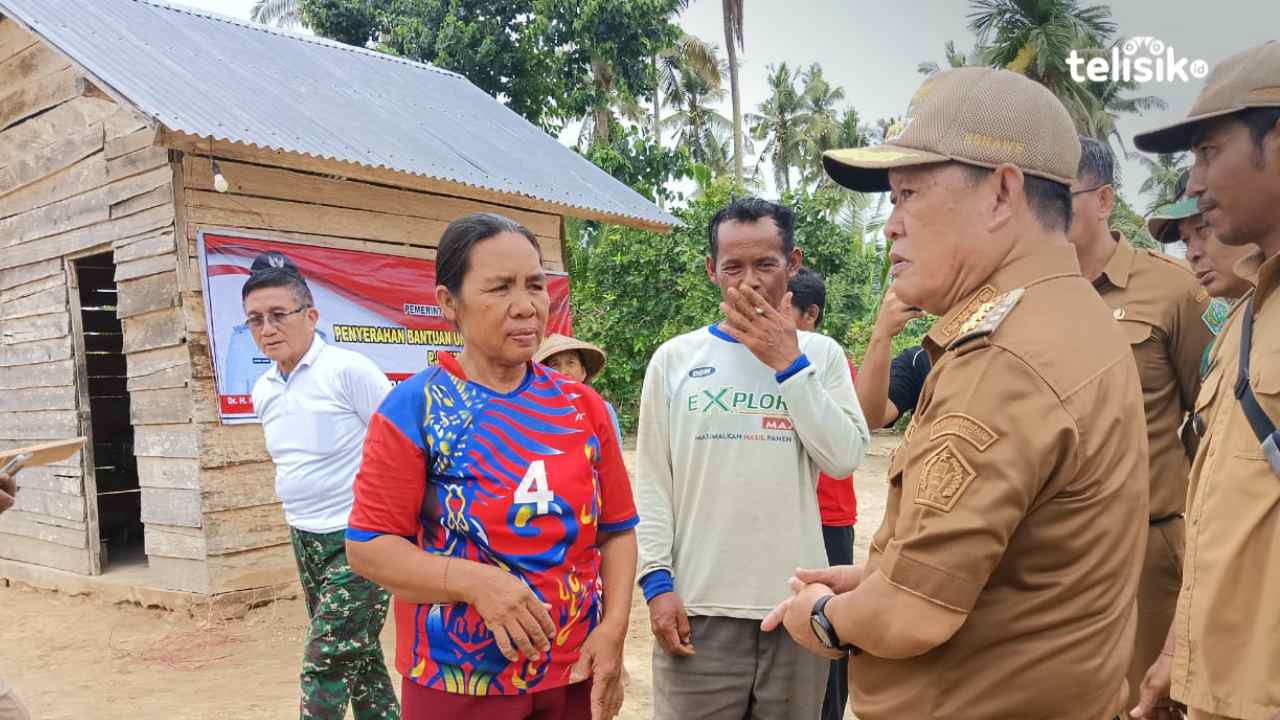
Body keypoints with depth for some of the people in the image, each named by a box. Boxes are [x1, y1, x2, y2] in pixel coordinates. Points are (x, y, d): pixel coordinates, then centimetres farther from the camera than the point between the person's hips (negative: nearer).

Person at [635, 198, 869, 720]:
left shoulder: (820, 354, 5)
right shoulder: (674, 358, 3)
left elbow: (844, 458, -7)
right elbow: (651, 482, 2)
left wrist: (789, 363, -10)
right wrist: (657, 580, -5)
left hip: (796, 603, 1)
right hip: (697, 605, -1)